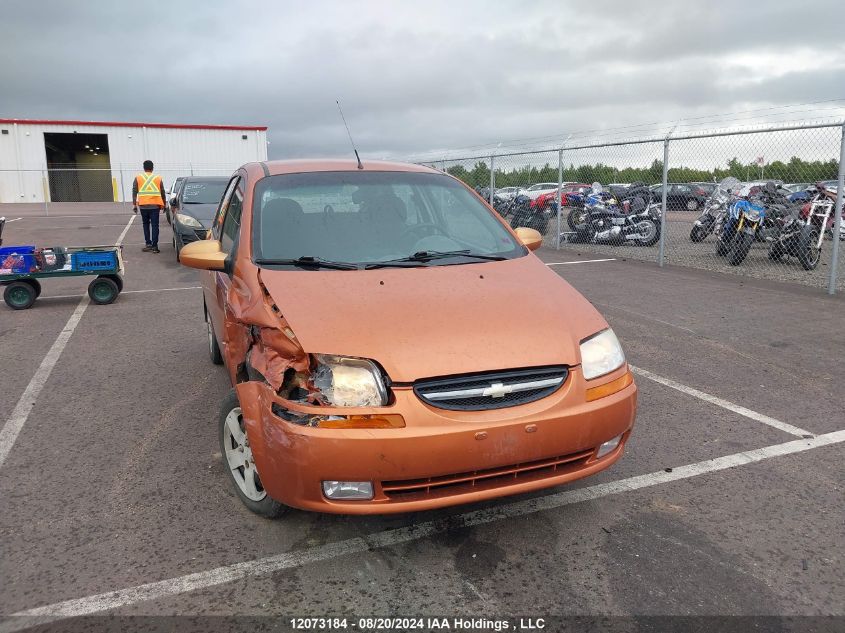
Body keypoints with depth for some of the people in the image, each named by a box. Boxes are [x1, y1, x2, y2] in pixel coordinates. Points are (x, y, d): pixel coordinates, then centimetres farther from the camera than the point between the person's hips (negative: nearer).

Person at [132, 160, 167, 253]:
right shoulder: (158, 178, 6)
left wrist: (134, 204, 6)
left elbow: (134, 192, 3)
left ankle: (148, 244, 10)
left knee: (146, 224, 15)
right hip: (155, 205, -1)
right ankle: (154, 246, -4)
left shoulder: (138, 178, 6)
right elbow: (162, 192, 10)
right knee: (154, 225, 0)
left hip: (143, 205, 1)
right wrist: (164, 204, 21)